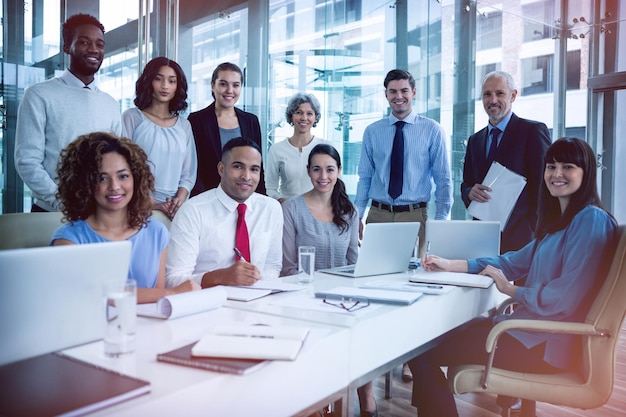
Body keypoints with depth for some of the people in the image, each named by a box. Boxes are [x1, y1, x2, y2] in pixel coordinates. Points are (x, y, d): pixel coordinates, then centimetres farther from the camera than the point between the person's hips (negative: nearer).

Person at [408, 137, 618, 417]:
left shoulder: (592, 220, -16)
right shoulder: (559, 221, 15)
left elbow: (565, 298, -23)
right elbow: (517, 260, 17)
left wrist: (510, 290, -7)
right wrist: (450, 265, 8)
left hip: (549, 345, -10)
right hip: (533, 328, 10)